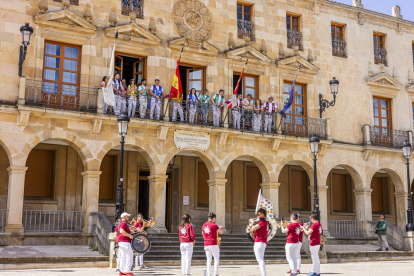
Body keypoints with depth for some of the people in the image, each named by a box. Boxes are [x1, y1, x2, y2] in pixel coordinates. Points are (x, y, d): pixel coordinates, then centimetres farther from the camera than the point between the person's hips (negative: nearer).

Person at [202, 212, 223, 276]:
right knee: (216, 259, 2)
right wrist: (221, 228, 22)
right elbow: (221, 232, 2)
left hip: (206, 245, 6)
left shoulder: (203, 225, 9)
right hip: (213, 245, -6)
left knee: (208, 260, 9)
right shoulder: (214, 225, -11)